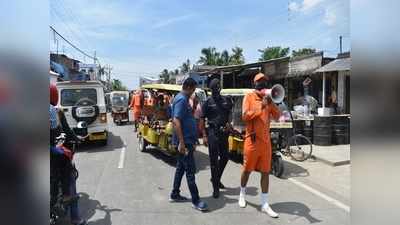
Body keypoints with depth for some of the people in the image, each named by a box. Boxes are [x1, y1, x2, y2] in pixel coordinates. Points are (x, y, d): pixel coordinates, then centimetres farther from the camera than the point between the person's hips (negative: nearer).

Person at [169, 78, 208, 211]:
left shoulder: (184, 99, 14)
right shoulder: (181, 99, -17)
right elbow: (176, 121, -25)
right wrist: (182, 142, -27)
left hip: (187, 140, 10)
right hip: (184, 141, -10)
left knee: (181, 167, 17)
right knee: (190, 170, -3)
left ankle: (175, 195, 28)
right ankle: (196, 201, 7)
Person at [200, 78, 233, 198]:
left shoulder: (226, 100, 8)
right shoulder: (208, 102, -4)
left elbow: (229, 113, 20)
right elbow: (202, 120, -6)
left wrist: (228, 123, -1)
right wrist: (204, 135, -12)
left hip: (224, 132, 5)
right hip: (212, 132, -5)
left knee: (224, 157, 15)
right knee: (214, 160, 0)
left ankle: (216, 179, 37)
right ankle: (215, 187, 9)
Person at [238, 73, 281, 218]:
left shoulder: (268, 99, 11)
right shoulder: (249, 97, -2)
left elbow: (277, 116, 3)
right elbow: (244, 116, -13)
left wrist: (271, 102, -10)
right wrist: (260, 107, -20)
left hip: (266, 140, 4)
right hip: (252, 139, -4)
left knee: (265, 172, 5)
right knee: (247, 169, 10)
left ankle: (264, 204, 13)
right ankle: (242, 194, 33)